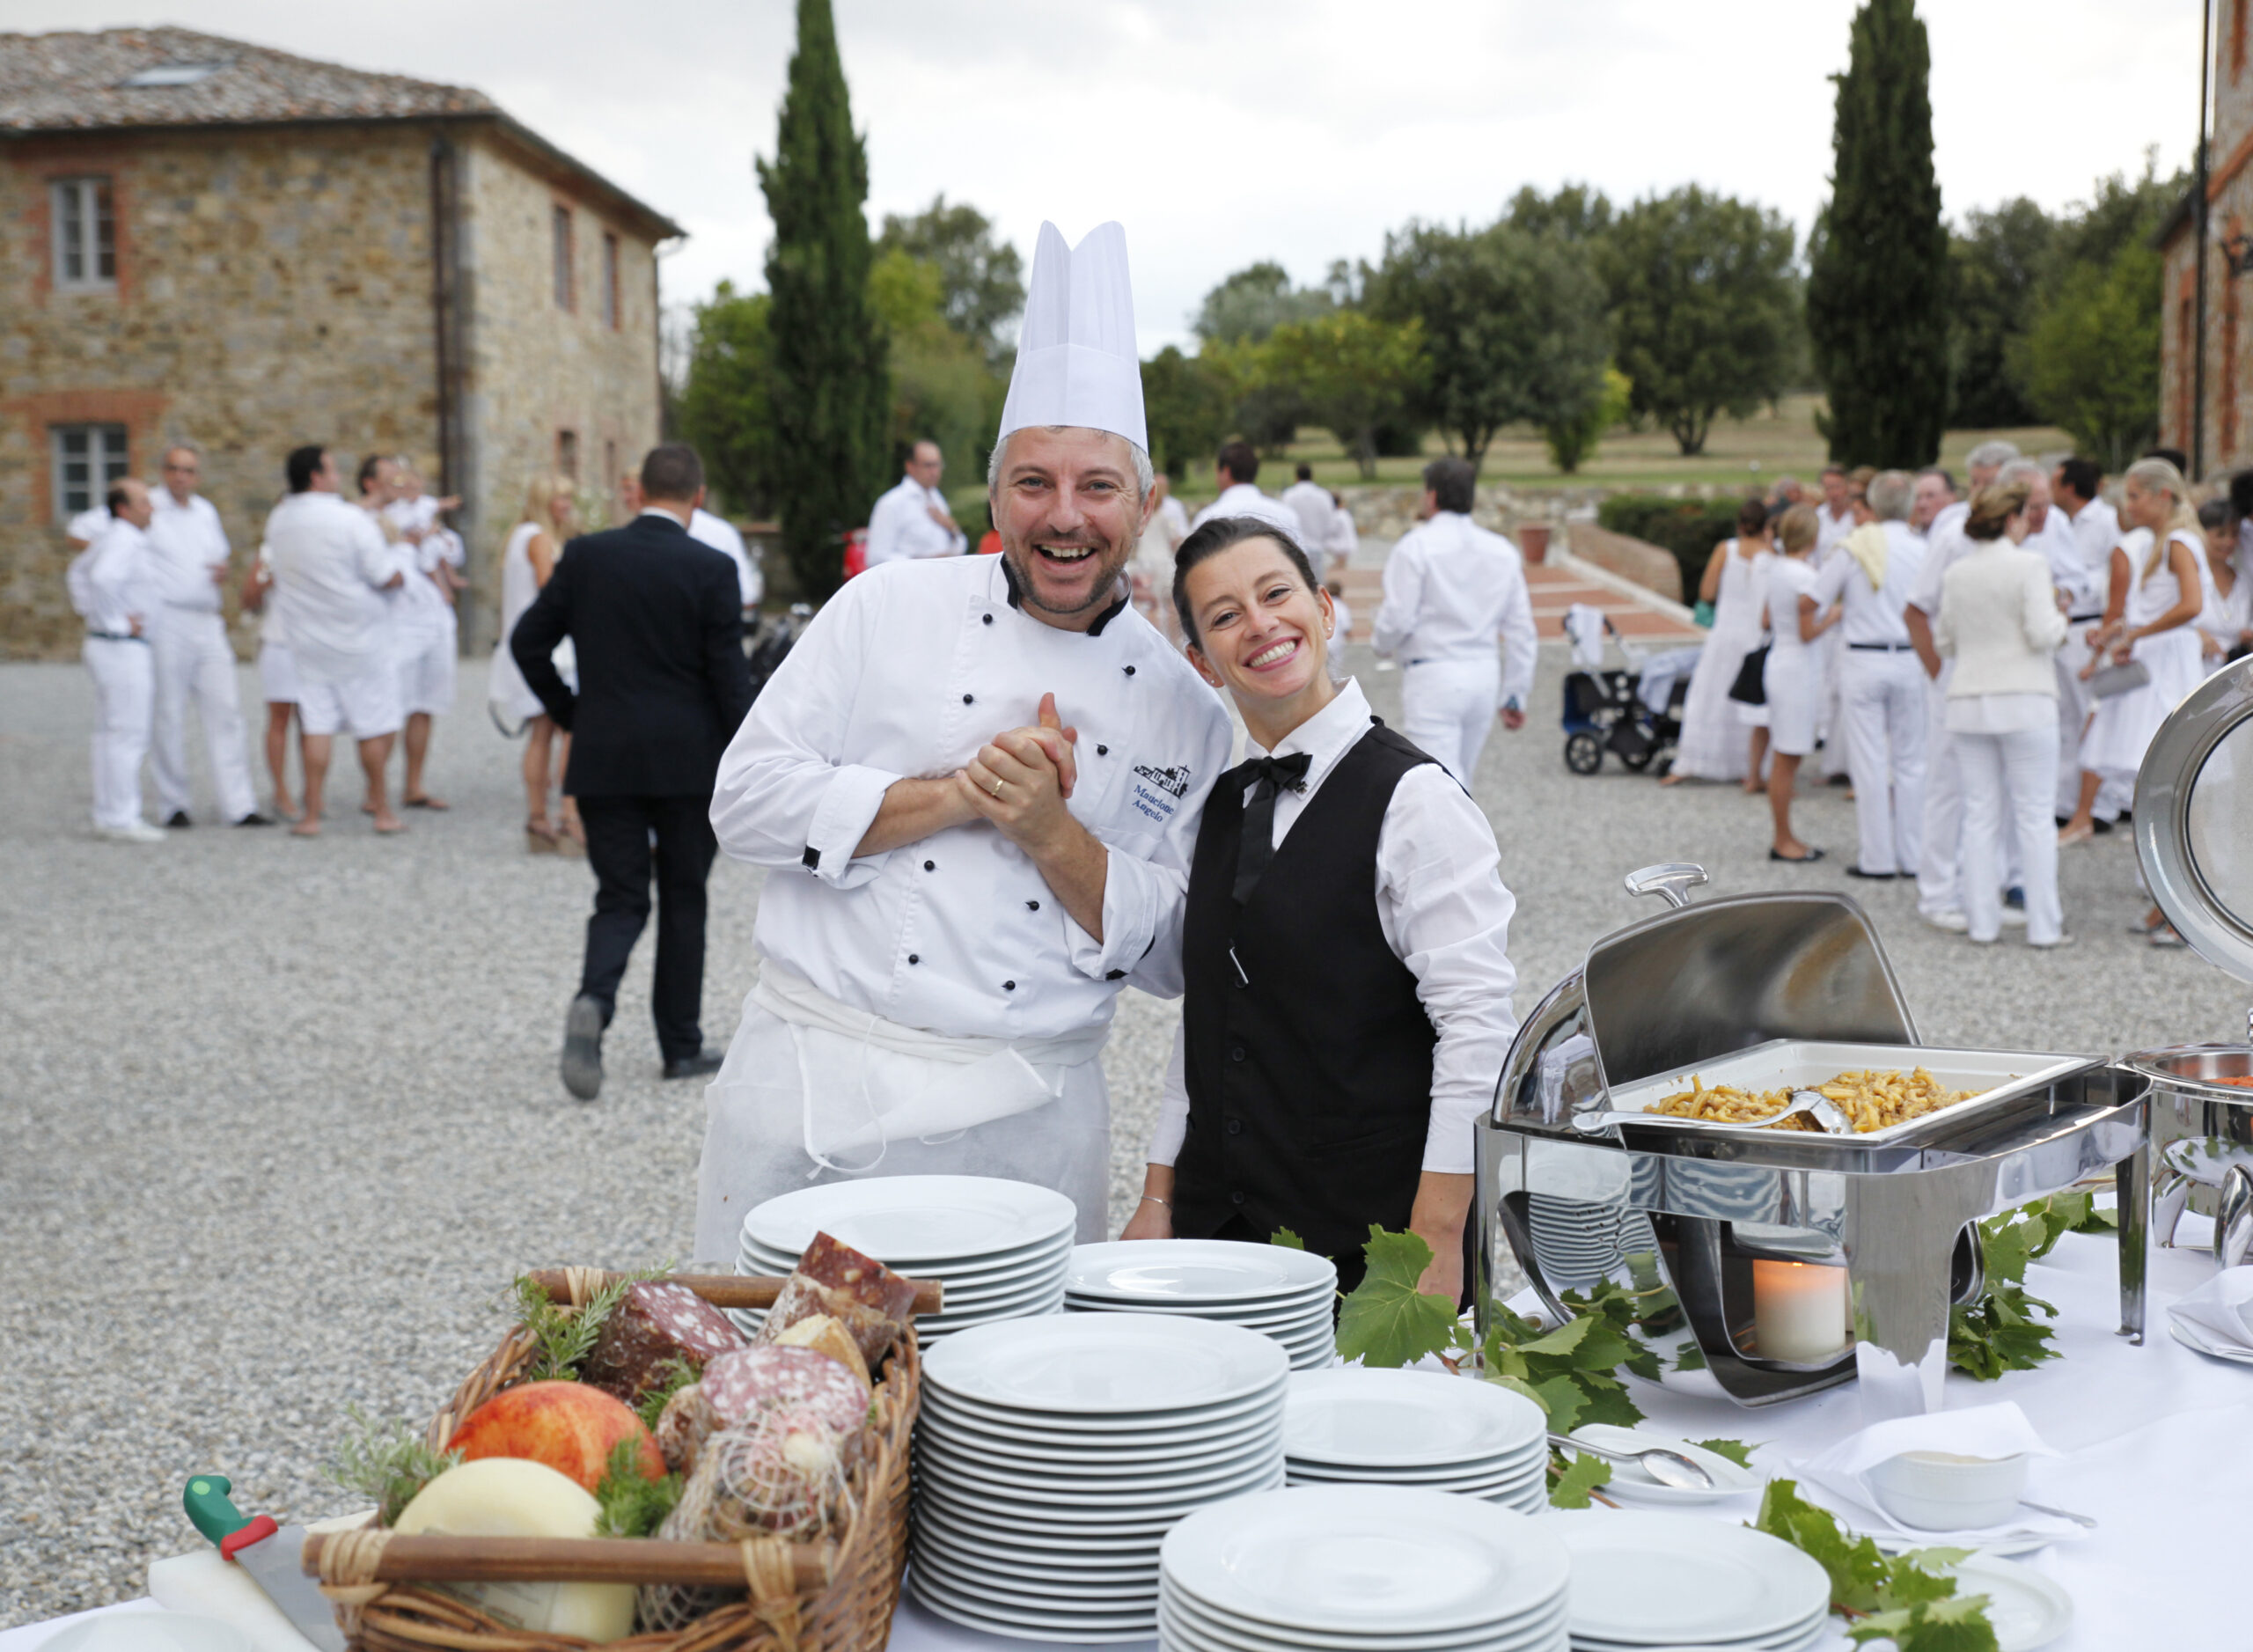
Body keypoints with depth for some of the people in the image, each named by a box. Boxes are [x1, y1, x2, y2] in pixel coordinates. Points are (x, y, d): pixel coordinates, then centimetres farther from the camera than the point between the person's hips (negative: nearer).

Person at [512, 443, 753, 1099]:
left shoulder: (585, 556, 0)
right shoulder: (711, 569, -8)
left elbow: (527, 642, 3)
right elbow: (730, 676, -9)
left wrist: (568, 713, 15)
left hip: (604, 758, 2)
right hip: (688, 761, -2)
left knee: (620, 900, 9)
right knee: (683, 899, 12)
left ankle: (593, 1001, -19)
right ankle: (681, 1045, 17)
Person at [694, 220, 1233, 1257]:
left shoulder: (1182, 709, 4)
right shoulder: (886, 610, 1)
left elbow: (1169, 956, 3)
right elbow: (747, 799, -4)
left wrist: (1048, 831, -13)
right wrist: (954, 795, -14)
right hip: (811, 1093, -1)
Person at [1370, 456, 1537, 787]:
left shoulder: (1416, 546, -8)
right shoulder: (1503, 551, 8)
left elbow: (1397, 619, -12)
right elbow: (1521, 630, 9)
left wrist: (1380, 641, 11)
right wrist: (1516, 695, 15)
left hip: (1432, 676, -6)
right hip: (1485, 674, 6)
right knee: (1459, 783, 20)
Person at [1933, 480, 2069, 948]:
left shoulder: (1956, 573, 7)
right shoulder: (2029, 564, -9)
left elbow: (1943, 641, 12)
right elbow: (2042, 634, -14)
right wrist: (2060, 617, 6)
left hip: (1968, 702, 5)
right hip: (2024, 700, -5)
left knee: (1980, 814, 8)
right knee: (2034, 814, 2)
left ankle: (1982, 922, 9)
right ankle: (2044, 926, 4)